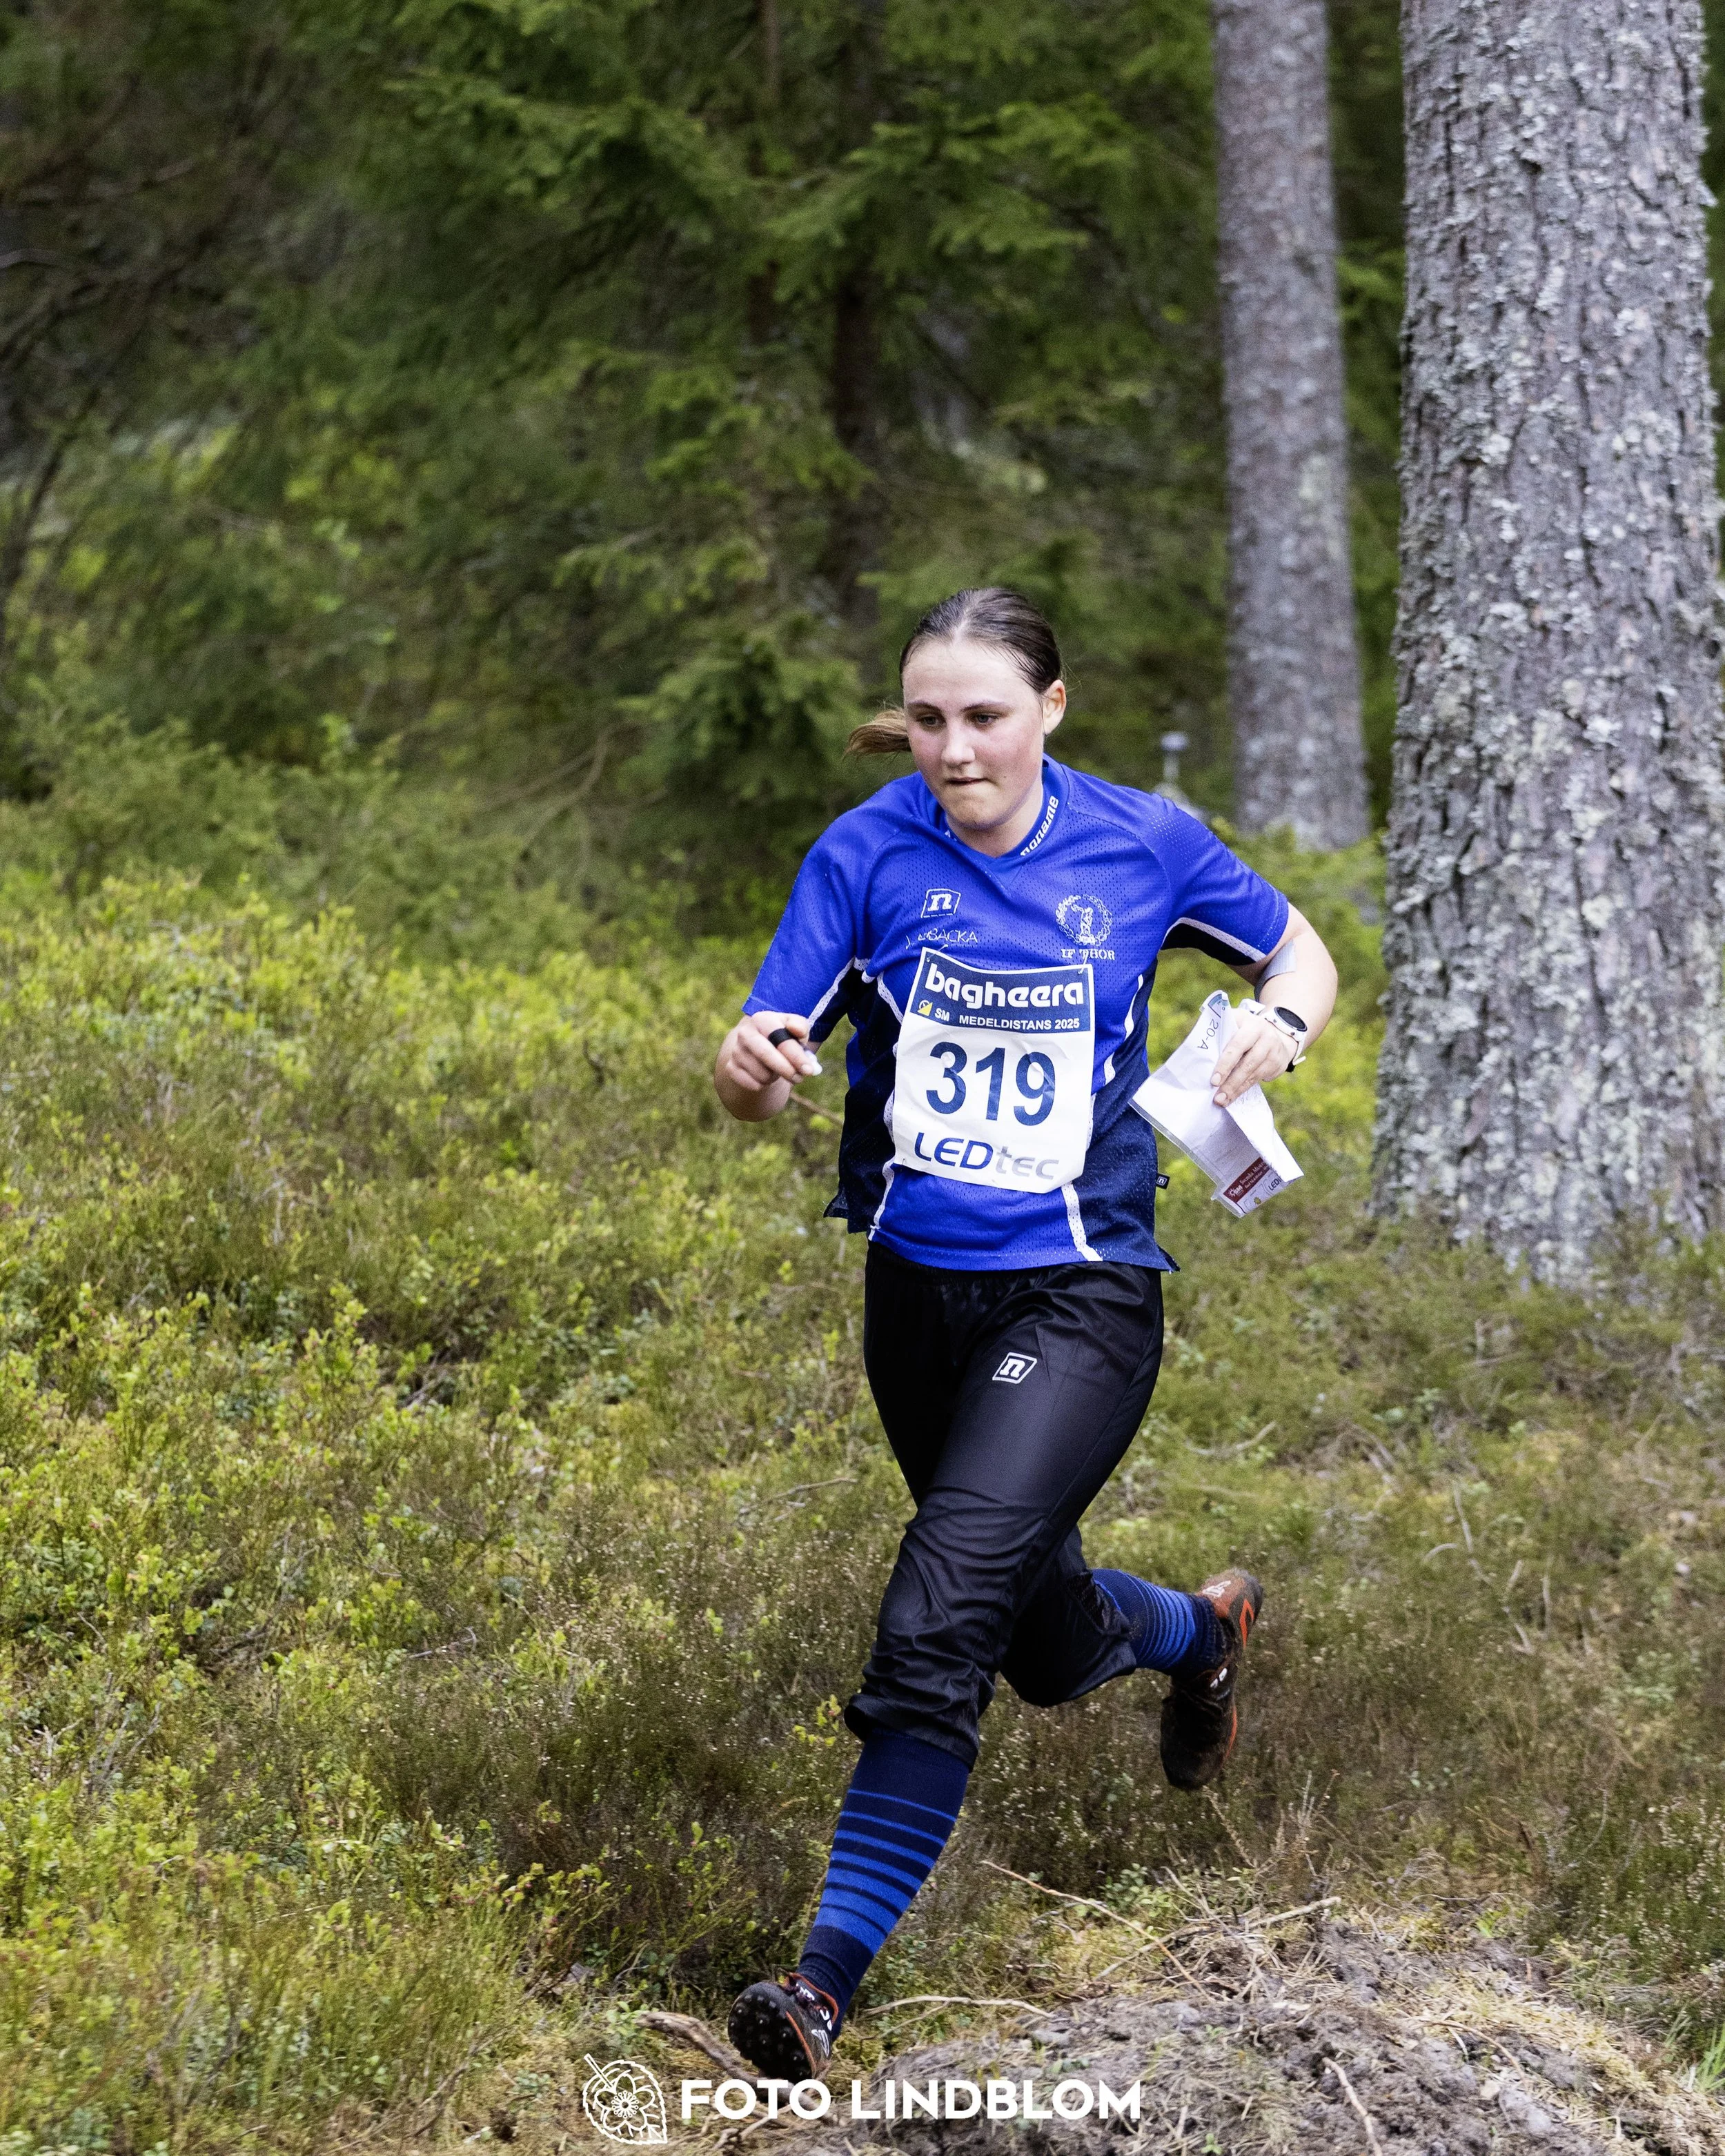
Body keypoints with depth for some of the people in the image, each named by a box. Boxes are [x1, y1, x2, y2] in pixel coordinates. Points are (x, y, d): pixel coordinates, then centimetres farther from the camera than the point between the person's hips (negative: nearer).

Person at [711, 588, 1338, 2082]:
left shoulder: (1143, 844, -5)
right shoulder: (867, 854, -6)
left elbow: (1298, 950, 11)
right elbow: (760, 1075, -9)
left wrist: (1280, 1023, -12)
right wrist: (751, 1062, -34)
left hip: (1081, 1298, -3)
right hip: (917, 1293, 3)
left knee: (939, 1623, -21)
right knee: (1046, 1646, 20)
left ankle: (832, 1975, -18)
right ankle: (1204, 1630, 55)